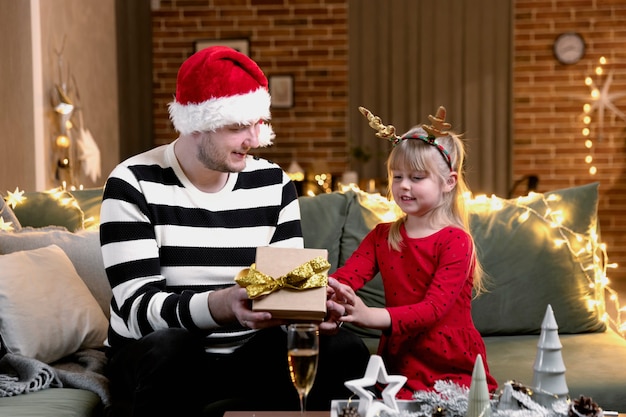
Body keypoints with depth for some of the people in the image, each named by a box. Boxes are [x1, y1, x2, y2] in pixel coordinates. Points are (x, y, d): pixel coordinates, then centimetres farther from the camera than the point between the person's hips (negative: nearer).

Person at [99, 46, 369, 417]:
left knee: (347, 353, -22)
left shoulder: (274, 184, 2)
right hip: (157, 361, -3)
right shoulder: (135, 184, -10)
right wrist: (223, 305, -38)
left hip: (248, 357, 4)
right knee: (169, 346, -38)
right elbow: (139, 308, -19)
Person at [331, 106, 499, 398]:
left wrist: (372, 317, -34)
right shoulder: (381, 236, 11)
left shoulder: (455, 241, -6)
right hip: (400, 362, 3)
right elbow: (346, 277, -7)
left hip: (453, 370, -3)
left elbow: (433, 308, -19)